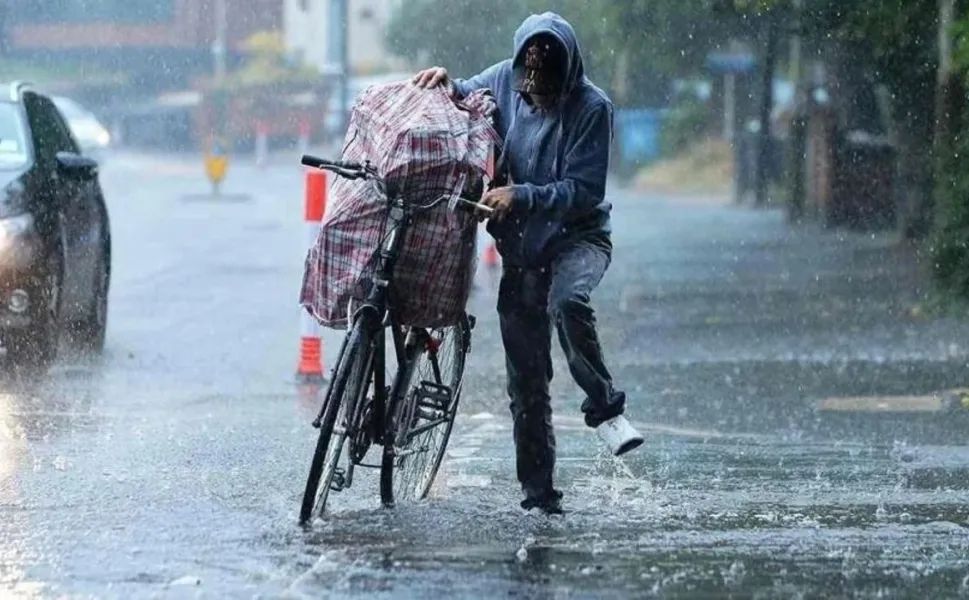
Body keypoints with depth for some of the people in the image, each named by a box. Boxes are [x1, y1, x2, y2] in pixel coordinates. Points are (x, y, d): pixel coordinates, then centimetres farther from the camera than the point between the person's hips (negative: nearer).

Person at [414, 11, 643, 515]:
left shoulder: (591, 107, -16)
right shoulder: (504, 81, -3)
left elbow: (584, 191, -20)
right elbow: (461, 99, 16)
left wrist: (521, 196, -31)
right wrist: (444, 81, -6)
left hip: (579, 236, -4)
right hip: (521, 247, 4)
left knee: (567, 301, -39)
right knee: (526, 379, 3)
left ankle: (604, 407, -22)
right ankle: (539, 495, 12)